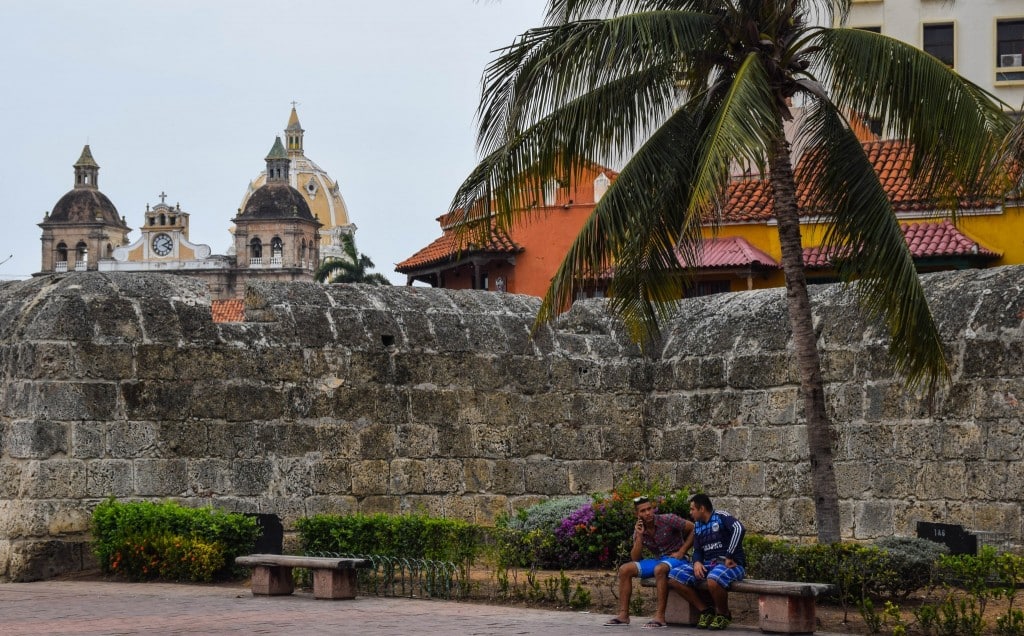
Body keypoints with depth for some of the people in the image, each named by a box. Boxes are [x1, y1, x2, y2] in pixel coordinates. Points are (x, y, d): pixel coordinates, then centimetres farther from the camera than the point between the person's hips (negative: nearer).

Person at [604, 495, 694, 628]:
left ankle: (660, 617, -38)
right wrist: (639, 536, -15)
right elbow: (635, 558, -2)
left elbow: (693, 529, -11)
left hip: (675, 559, -6)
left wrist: (681, 552, -15)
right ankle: (623, 615, -10)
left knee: (659, 569, -39)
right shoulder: (639, 529, 2)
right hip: (657, 560, 6)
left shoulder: (668, 520, -14)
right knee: (624, 569, -8)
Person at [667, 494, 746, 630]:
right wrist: (697, 562, -6)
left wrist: (729, 557, -26)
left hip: (730, 564, -7)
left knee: (713, 580, -41)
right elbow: (697, 551, 19)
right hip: (708, 565, 8)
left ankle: (723, 614, -11)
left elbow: (739, 529, -25)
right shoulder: (697, 526, 16)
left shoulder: (721, 517, -7)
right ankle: (705, 611, -2)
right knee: (674, 577, -10)